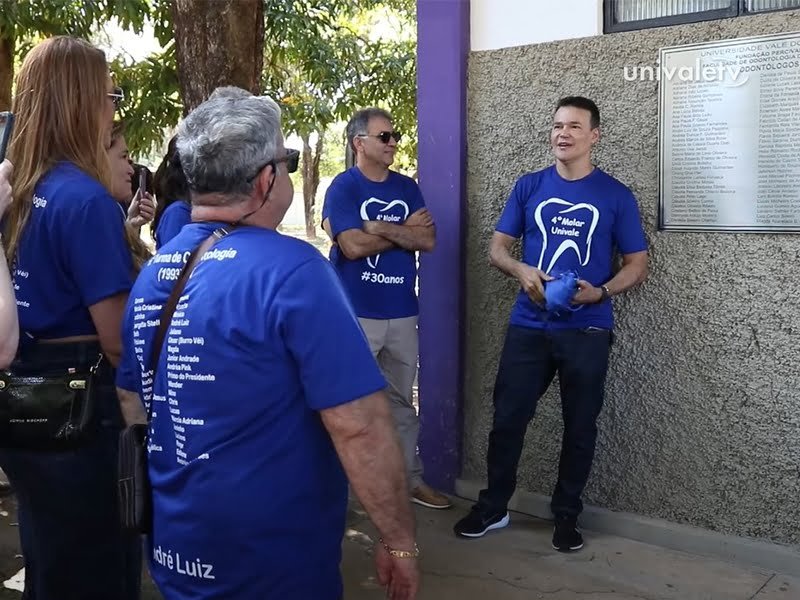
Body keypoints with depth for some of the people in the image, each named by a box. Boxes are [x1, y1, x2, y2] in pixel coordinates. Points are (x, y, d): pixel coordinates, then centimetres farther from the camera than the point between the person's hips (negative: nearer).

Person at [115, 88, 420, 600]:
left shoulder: (154, 272, 1)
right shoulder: (291, 270, -22)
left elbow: (132, 403, 12)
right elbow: (360, 427, -25)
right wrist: (400, 541, -13)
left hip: (175, 548, 7)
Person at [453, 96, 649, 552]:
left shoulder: (616, 195, 0)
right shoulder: (529, 187, 5)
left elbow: (638, 265, 2)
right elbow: (497, 248, 7)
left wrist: (601, 292, -17)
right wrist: (521, 270, -15)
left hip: (587, 330, -1)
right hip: (529, 326, 2)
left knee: (580, 426, 8)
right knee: (508, 418, 6)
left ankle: (567, 516, 25)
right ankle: (493, 507, 23)